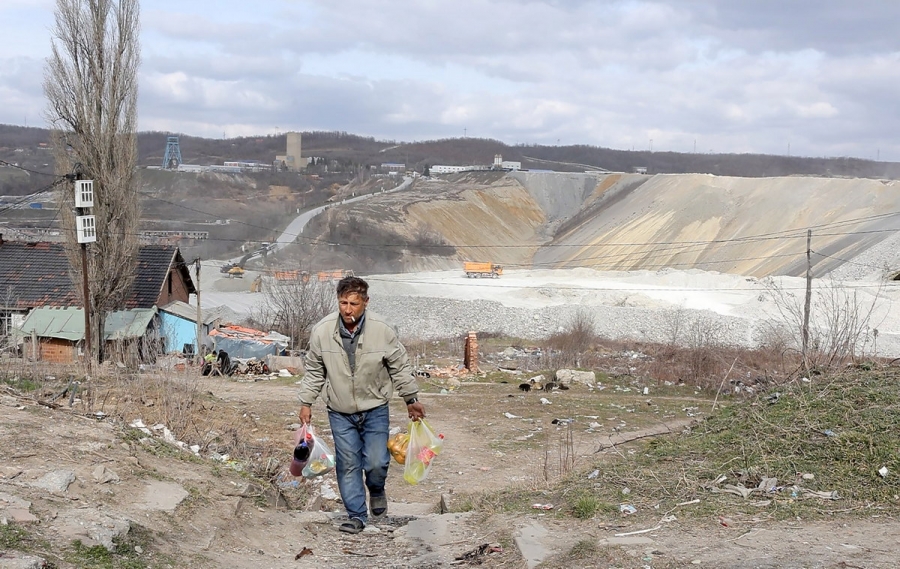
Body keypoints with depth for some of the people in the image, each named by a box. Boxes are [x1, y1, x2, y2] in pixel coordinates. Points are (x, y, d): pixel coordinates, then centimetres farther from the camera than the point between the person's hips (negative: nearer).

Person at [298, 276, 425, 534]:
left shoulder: (382, 330, -15)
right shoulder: (321, 331, -12)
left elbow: (400, 367, -1)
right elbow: (314, 371, 3)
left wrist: (411, 399, 5)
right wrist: (306, 402, 3)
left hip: (375, 409, -1)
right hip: (340, 413, 1)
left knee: (376, 463, -4)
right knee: (347, 464, 2)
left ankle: (377, 491, 30)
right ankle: (356, 515, 16)